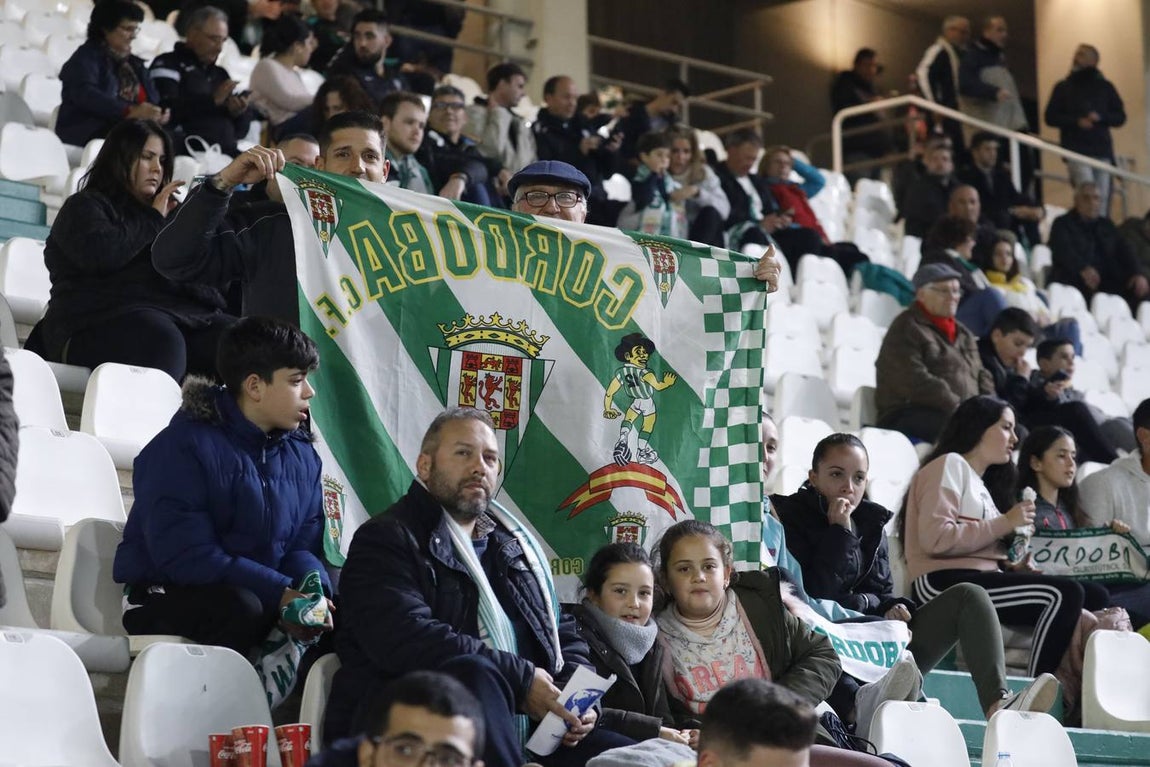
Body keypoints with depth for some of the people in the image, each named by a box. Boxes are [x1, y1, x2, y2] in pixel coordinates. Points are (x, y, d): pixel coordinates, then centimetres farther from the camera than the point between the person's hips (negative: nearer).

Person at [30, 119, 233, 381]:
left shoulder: (167, 213, 34)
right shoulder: (85, 207, 14)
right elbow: (100, 254, -10)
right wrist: (152, 219, 3)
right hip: (105, 318, -6)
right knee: (161, 342, -40)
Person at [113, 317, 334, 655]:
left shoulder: (301, 455, 9)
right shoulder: (182, 447, -15)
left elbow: (304, 543, 6)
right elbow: (184, 555, -23)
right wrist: (279, 593, -30)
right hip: (166, 598, -6)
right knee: (241, 609, -36)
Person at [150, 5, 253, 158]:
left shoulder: (220, 74, 25)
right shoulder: (168, 65, 6)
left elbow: (241, 130, 23)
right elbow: (167, 110, -12)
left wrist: (239, 113, 1)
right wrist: (212, 100, -9)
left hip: (227, 150, 6)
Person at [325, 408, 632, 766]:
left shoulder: (514, 545, 24)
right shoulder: (384, 540, 0)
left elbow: (563, 632, 28)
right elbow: (407, 640, -17)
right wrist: (521, 680, -17)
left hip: (527, 733, 6)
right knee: (474, 672, -37)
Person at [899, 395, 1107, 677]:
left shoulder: (981, 482, 29)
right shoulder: (949, 465, 2)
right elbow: (936, 539, -14)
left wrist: (1011, 567, -3)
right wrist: (1005, 524, -9)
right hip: (945, 583, -9)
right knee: (1065, 594, -24)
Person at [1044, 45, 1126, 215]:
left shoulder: (1105, 87, 14)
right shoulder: (1063, 87, 11)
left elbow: (1120, 117, 11)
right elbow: (1050, 117, 5)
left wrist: (1100, 117, -10)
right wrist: (1076, 121, -10)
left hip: (1102, 151, 2)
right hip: (1076, 151, -2)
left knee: (1102, 199, -1)